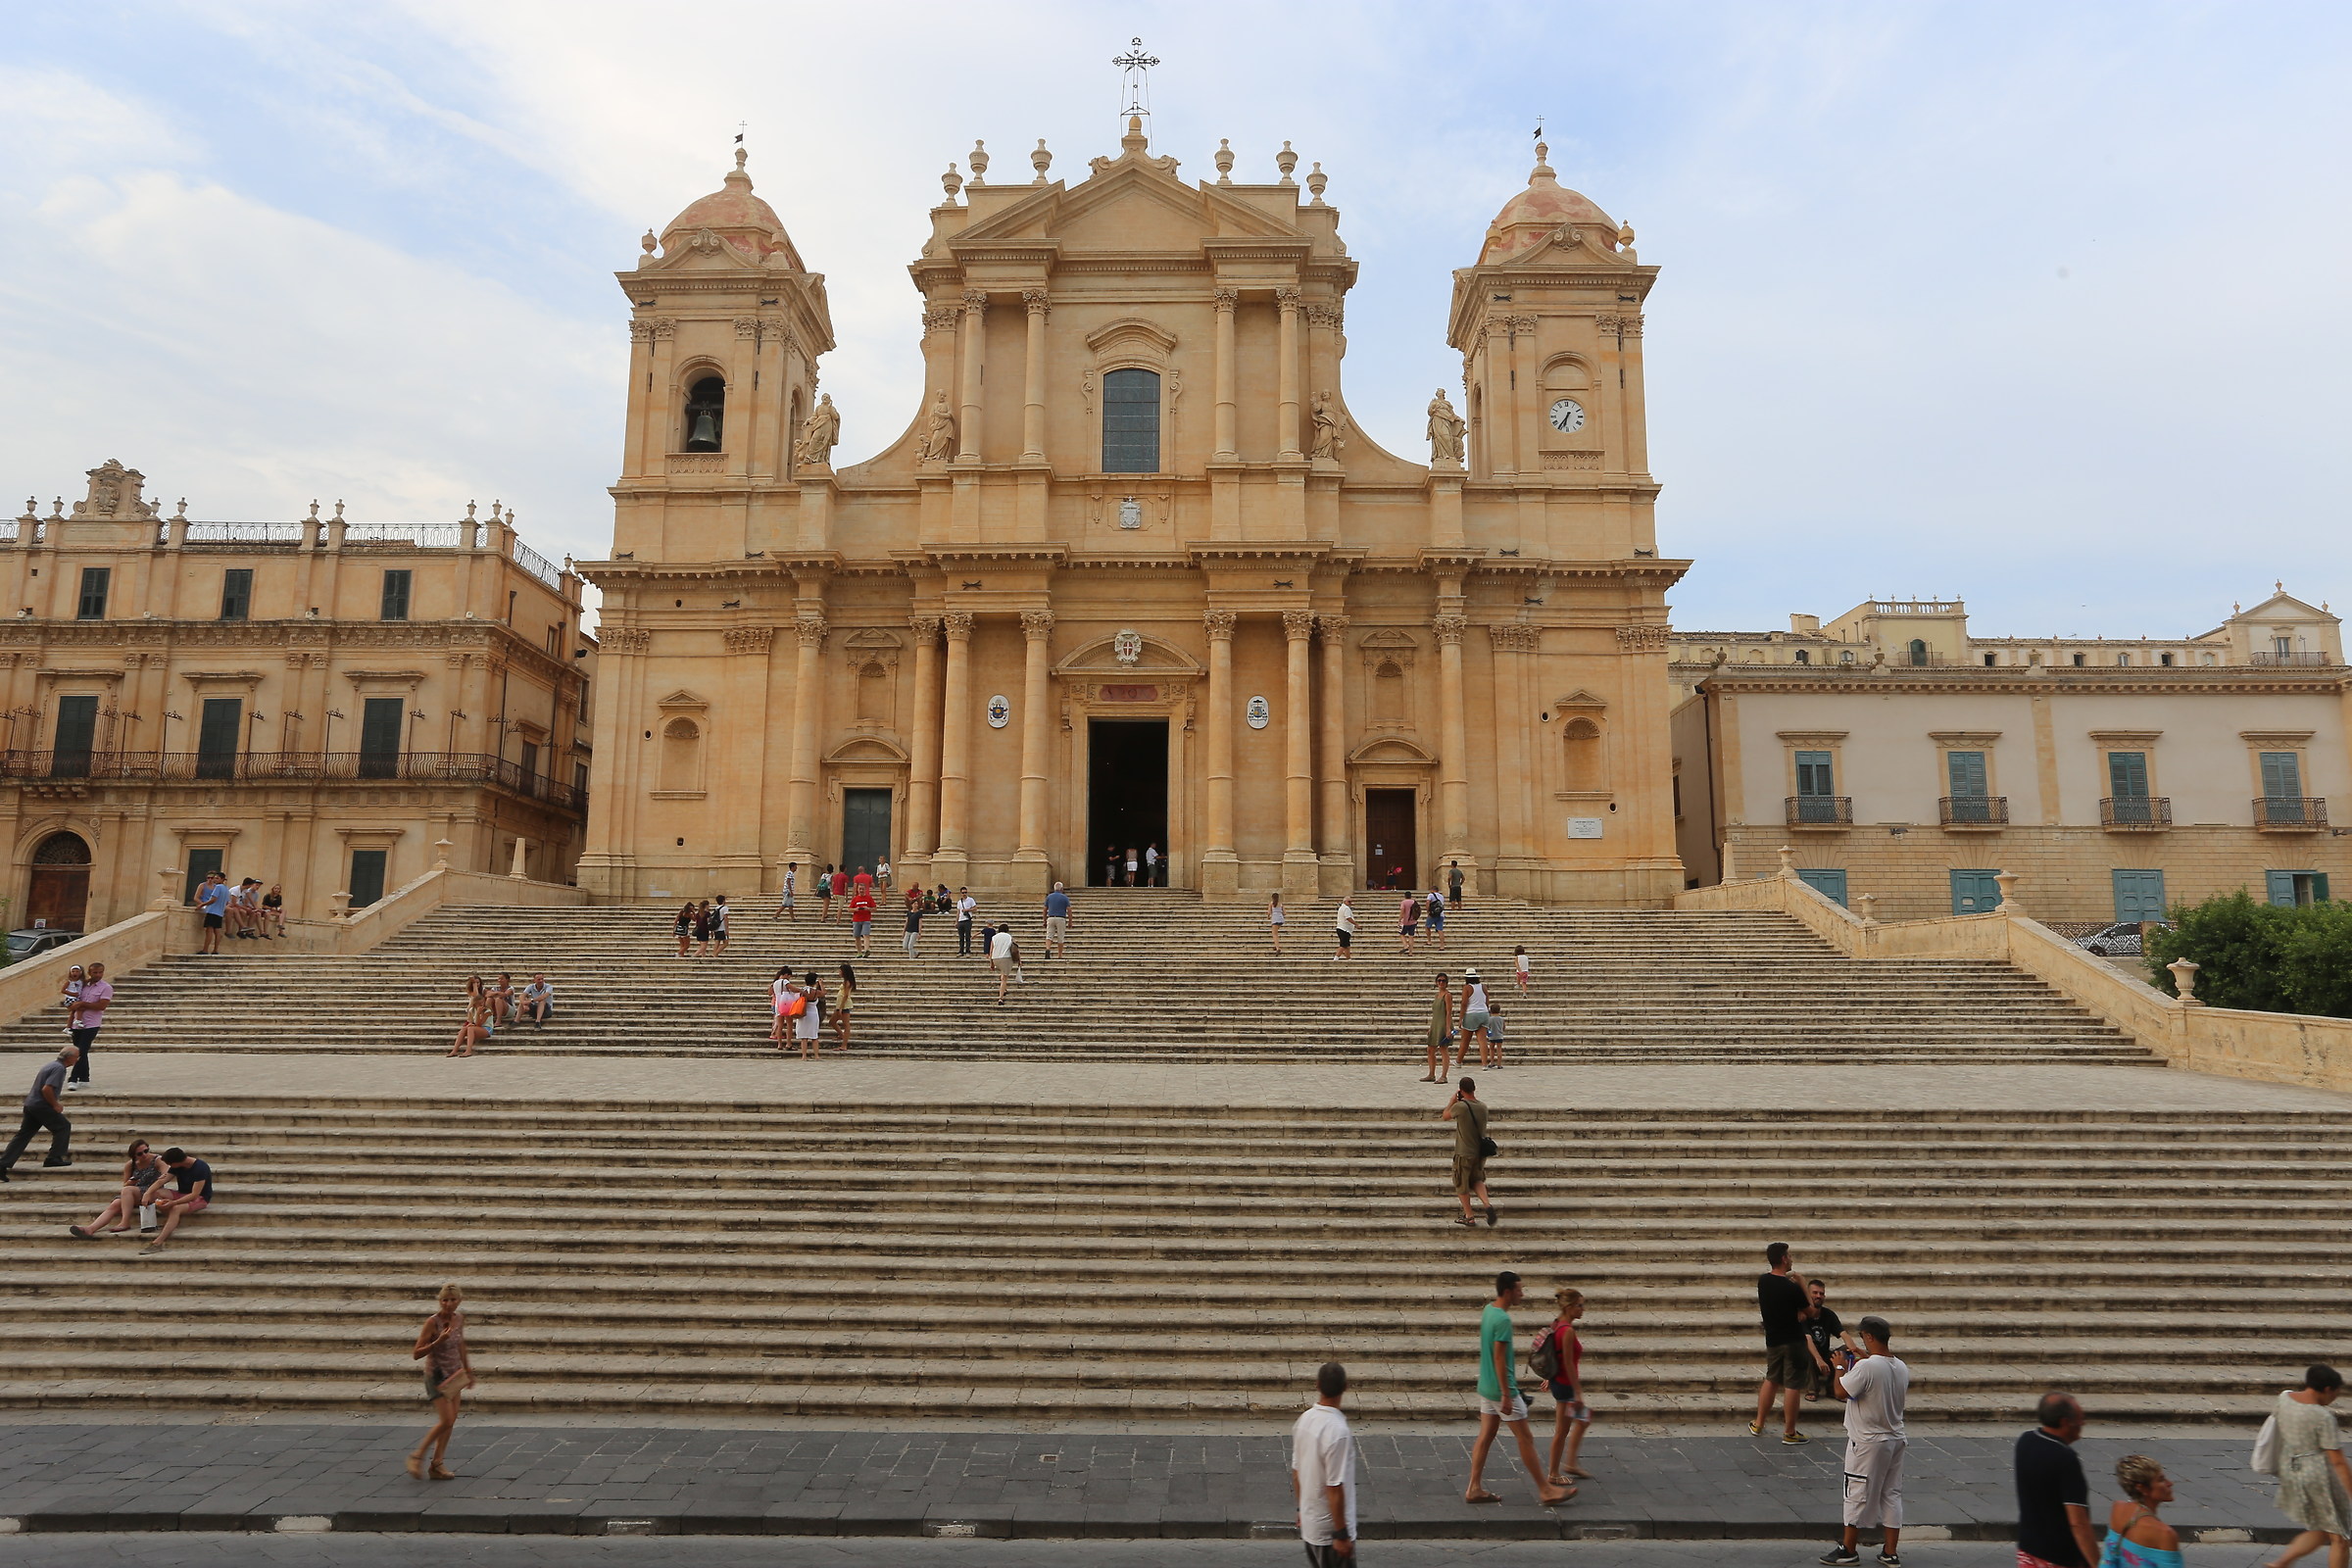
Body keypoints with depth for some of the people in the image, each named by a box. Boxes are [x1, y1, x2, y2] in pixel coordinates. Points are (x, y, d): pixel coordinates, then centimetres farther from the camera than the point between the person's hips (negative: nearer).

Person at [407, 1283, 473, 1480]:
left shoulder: (459, 1318, 0)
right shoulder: (432, 1322, -19)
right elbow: (416, 1354, -18)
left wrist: (468, 1370, 21)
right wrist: (438, 1341, -31)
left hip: (454, 1374, 6)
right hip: (436, 1375, -6)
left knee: (451, 1421, 6)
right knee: (446, 1421, -10)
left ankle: (437, 1464, 15)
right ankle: (417, 1456, 7)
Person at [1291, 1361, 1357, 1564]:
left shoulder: (1304, 1420, -2)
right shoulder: (1337, 1430, -26)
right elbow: (1334, 1488, -24)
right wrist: (1342, 1534, -16)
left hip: (1309, 1522, 7)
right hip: (1330, 1528, -7)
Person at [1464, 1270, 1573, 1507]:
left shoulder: (1488, 1310, 7)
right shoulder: (1503, 1320, -22)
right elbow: (1498, 1358, -24)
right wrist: (1506, 1395, -21)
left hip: (1486, 1387, 9)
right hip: (1501, 1389, -9)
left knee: (1485, 1437, 11)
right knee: (1525, 1439, 2)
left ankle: (1474, 1489, 13)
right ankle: (1545, 1491, 11)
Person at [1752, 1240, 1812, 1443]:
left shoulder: (1762, 1281, -2)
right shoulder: (1791, 1288, -21)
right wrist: (1802, 1283, -3)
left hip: (1772, 1340, 6)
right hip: (1793, 1341, -6)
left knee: (1771, 1380, 20)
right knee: (1792, 1386, 2)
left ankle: (1758, 1424, 26)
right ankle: (1789, 1432, 9)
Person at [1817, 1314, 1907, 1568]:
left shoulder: (1866, 1366, -24)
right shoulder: (1901, 1368, 2)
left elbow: (1841, 1391, -19)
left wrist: (1840, 1367, -2)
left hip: (1867, 1442, -7)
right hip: (1895, 1440, 7)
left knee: (1858, 1495, 3)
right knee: (1892, 1495, 13)